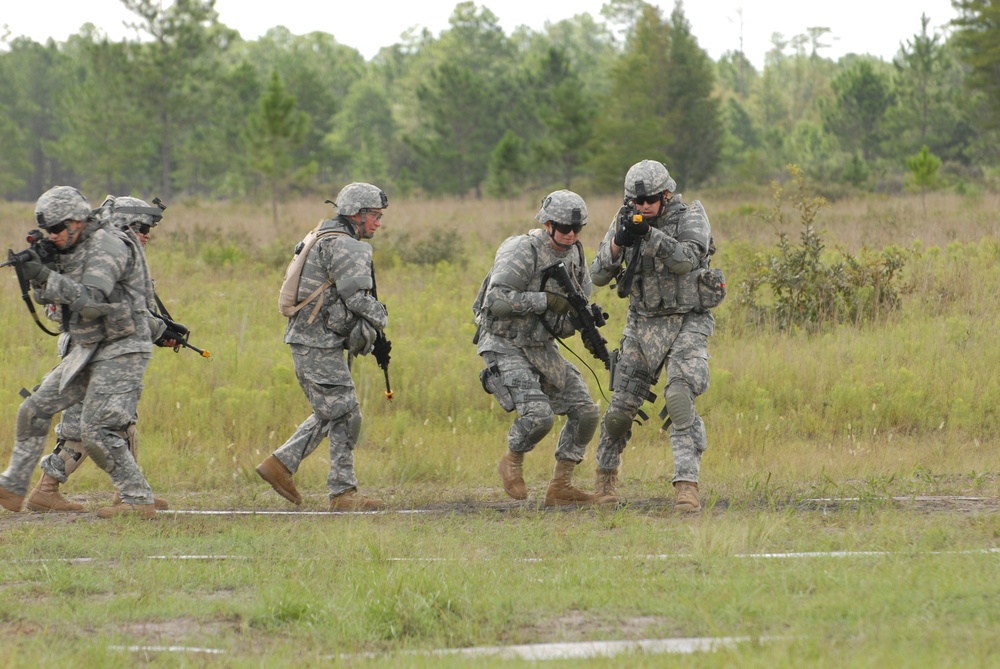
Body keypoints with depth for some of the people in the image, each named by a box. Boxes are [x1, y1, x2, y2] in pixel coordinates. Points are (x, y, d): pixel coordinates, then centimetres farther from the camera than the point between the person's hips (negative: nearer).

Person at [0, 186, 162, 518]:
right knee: (34, 410, 12)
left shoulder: (107, 246, -16)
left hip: (120, 351, -10)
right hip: (87, 352, 10)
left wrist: (47, 278, -30)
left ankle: (140, 501, -11)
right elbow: (49, 297, 14)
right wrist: (37, 275, -6)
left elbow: (91, 300, -27)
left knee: (97, 432, -17)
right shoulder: (72, 250, 12)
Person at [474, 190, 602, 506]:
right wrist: (546, 301, -30)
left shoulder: (574, 254, 4)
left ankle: (560, 486, 10)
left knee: (586, 413, -1)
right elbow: (496, 301, -29)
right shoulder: (522, 252, -21)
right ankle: (512, 462, 7)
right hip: (505, 346, -8)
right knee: (538, 415, -24)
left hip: (541, 347, 8)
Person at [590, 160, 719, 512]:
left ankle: (687, 485, -27)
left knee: (679, 398, -25)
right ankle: (606, 474, 32)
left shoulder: (690, 217, -9)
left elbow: (686, 261, -26)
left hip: (686, 324, -4)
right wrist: (618, 241, -22)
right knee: (620, 408, 5)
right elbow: (598, 275, -3)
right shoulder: (625, 222, 2)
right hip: (643, 326, 4)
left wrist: (650, 234, -37)